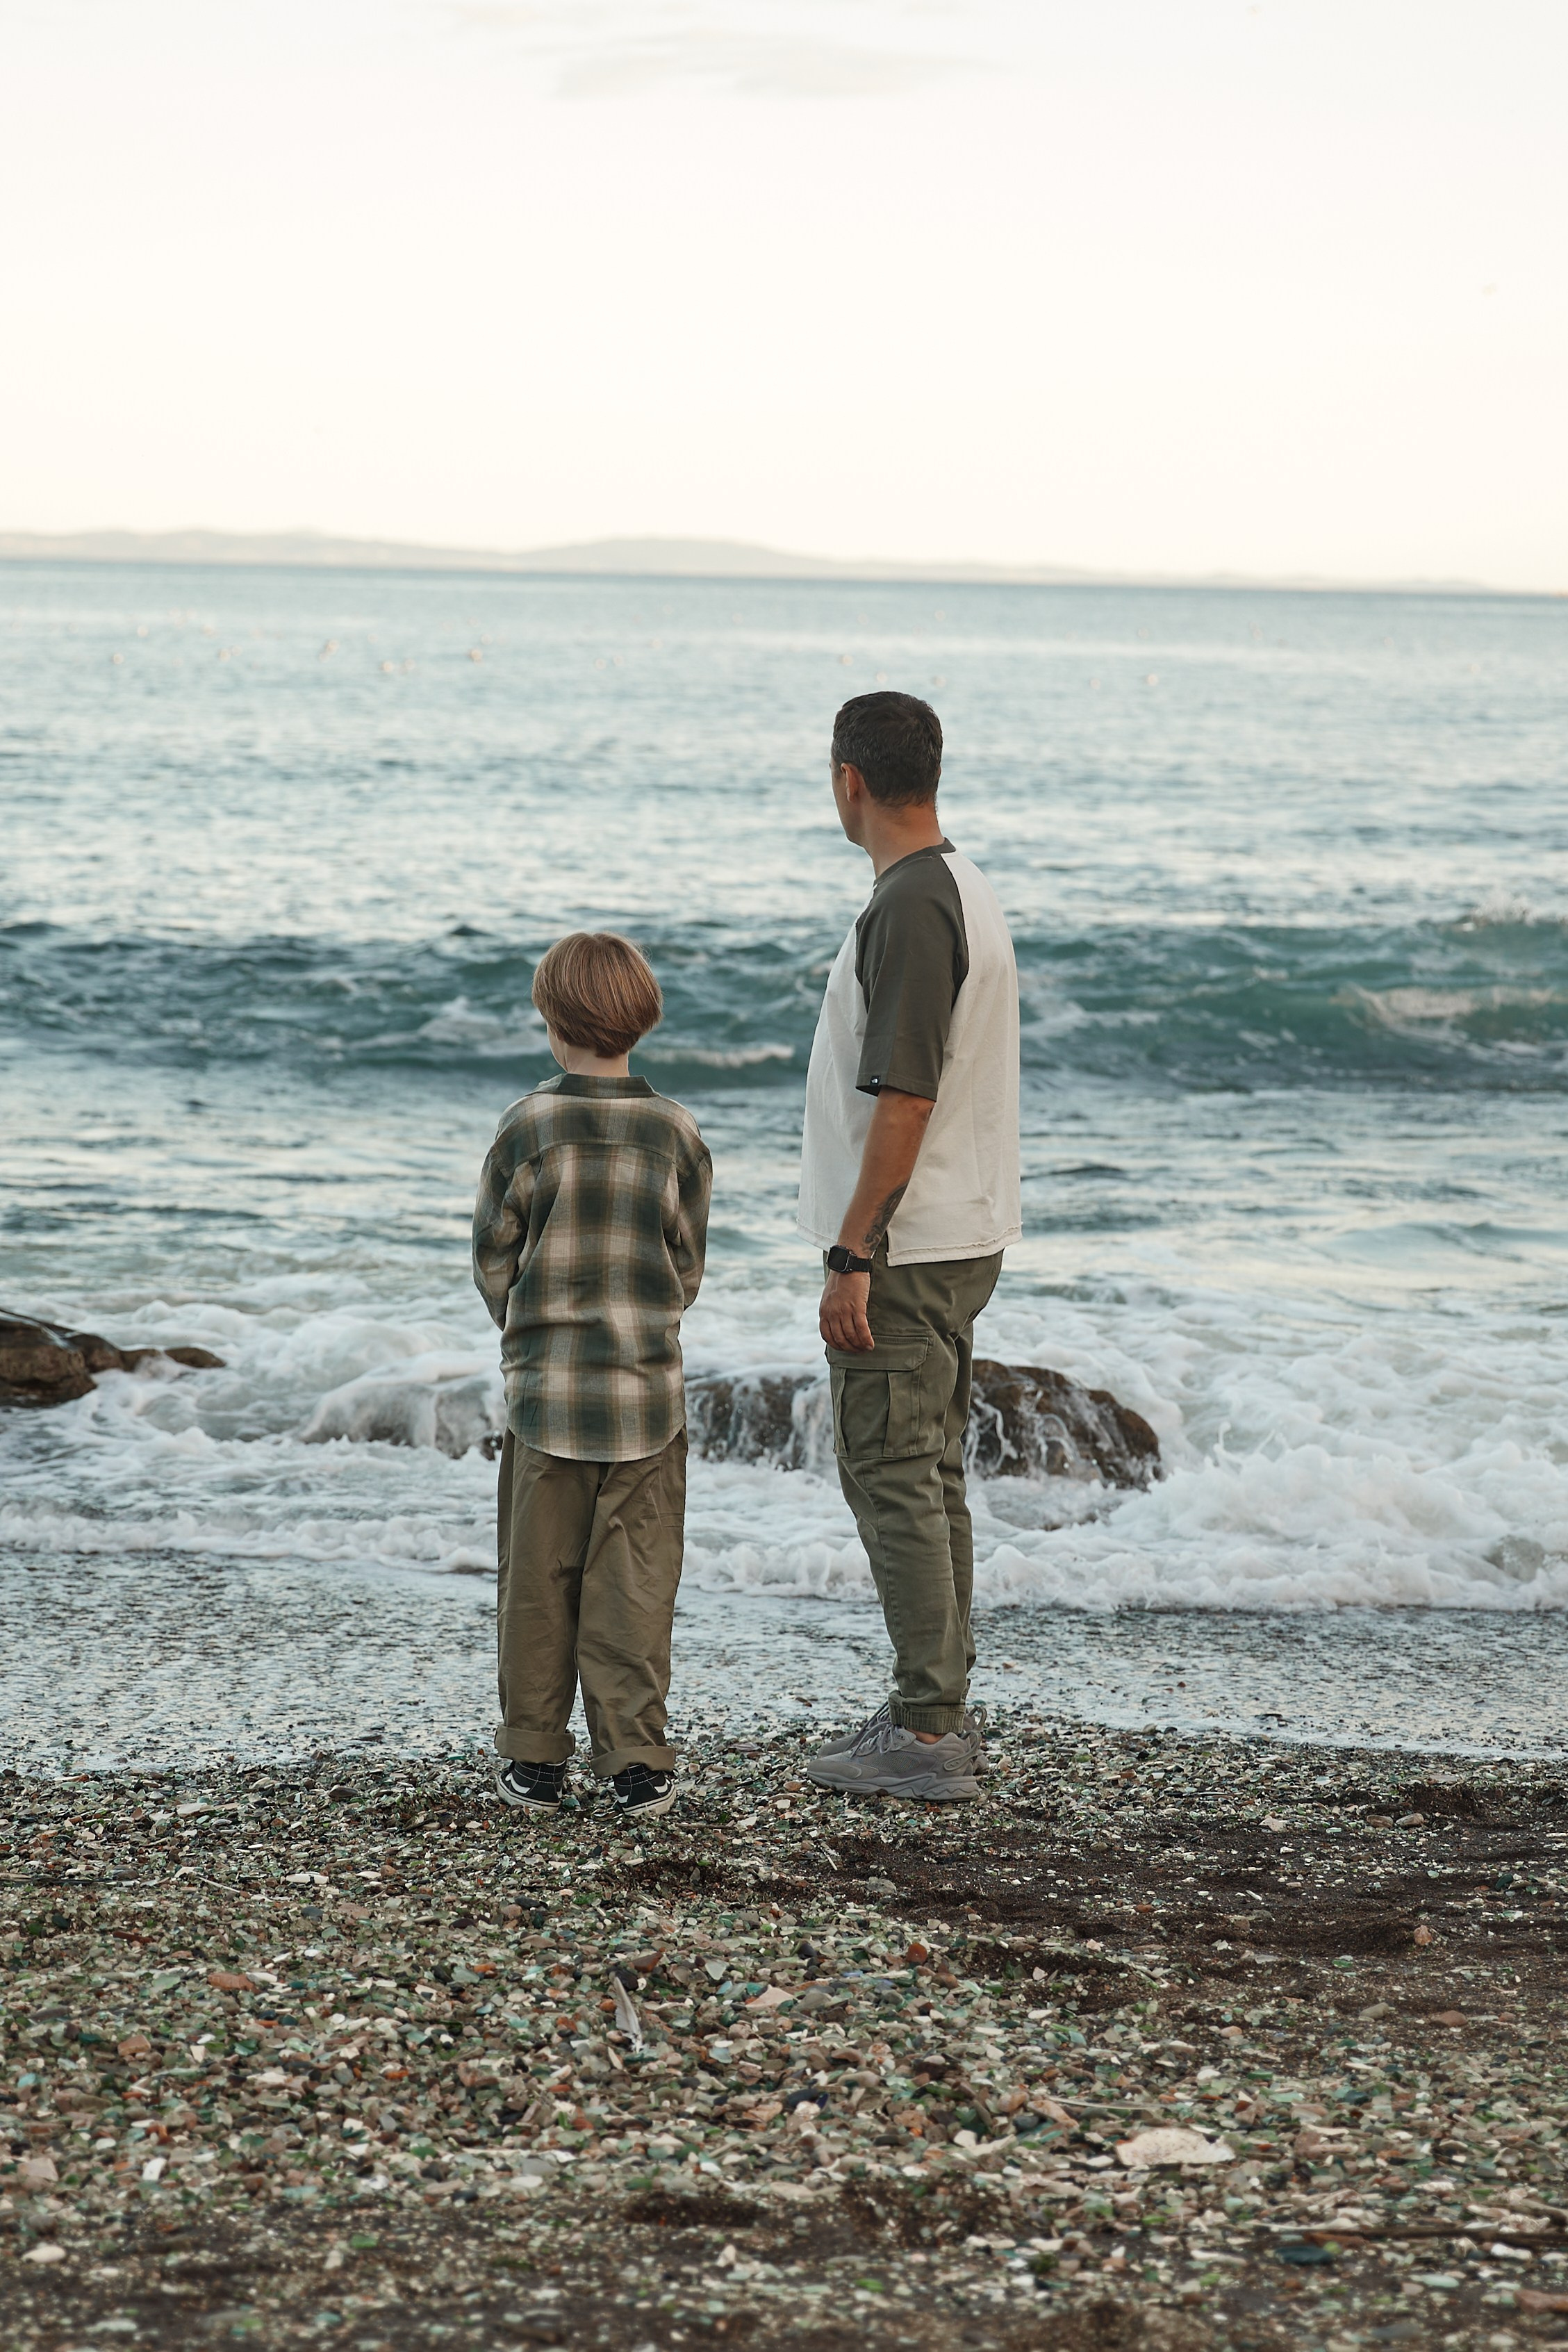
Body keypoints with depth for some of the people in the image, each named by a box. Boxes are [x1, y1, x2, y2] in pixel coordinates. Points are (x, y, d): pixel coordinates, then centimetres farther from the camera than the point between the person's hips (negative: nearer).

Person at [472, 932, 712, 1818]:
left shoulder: (528, 1128, -7)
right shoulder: (677, 1134, -3)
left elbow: (494, 1257, 0)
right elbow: (687, 1267, 3)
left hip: (546, 1388, -1)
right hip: (649, 1390, 1)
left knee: (539, 1579, 8)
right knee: (636, 1579, 5)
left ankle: (536, 1760, 14)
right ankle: (637, 1762, 5)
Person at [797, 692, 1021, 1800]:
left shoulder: (912, 909, -19)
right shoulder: (966, 889, 13)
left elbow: (905, 1097, -23)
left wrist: (852, 1255, -21)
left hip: (907, 1247, -10)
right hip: (960, 1237, 10)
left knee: (892, 1476, -6)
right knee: (930, 1477, 15)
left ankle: (928, 1732, -4)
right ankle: (943, 1710, 21)